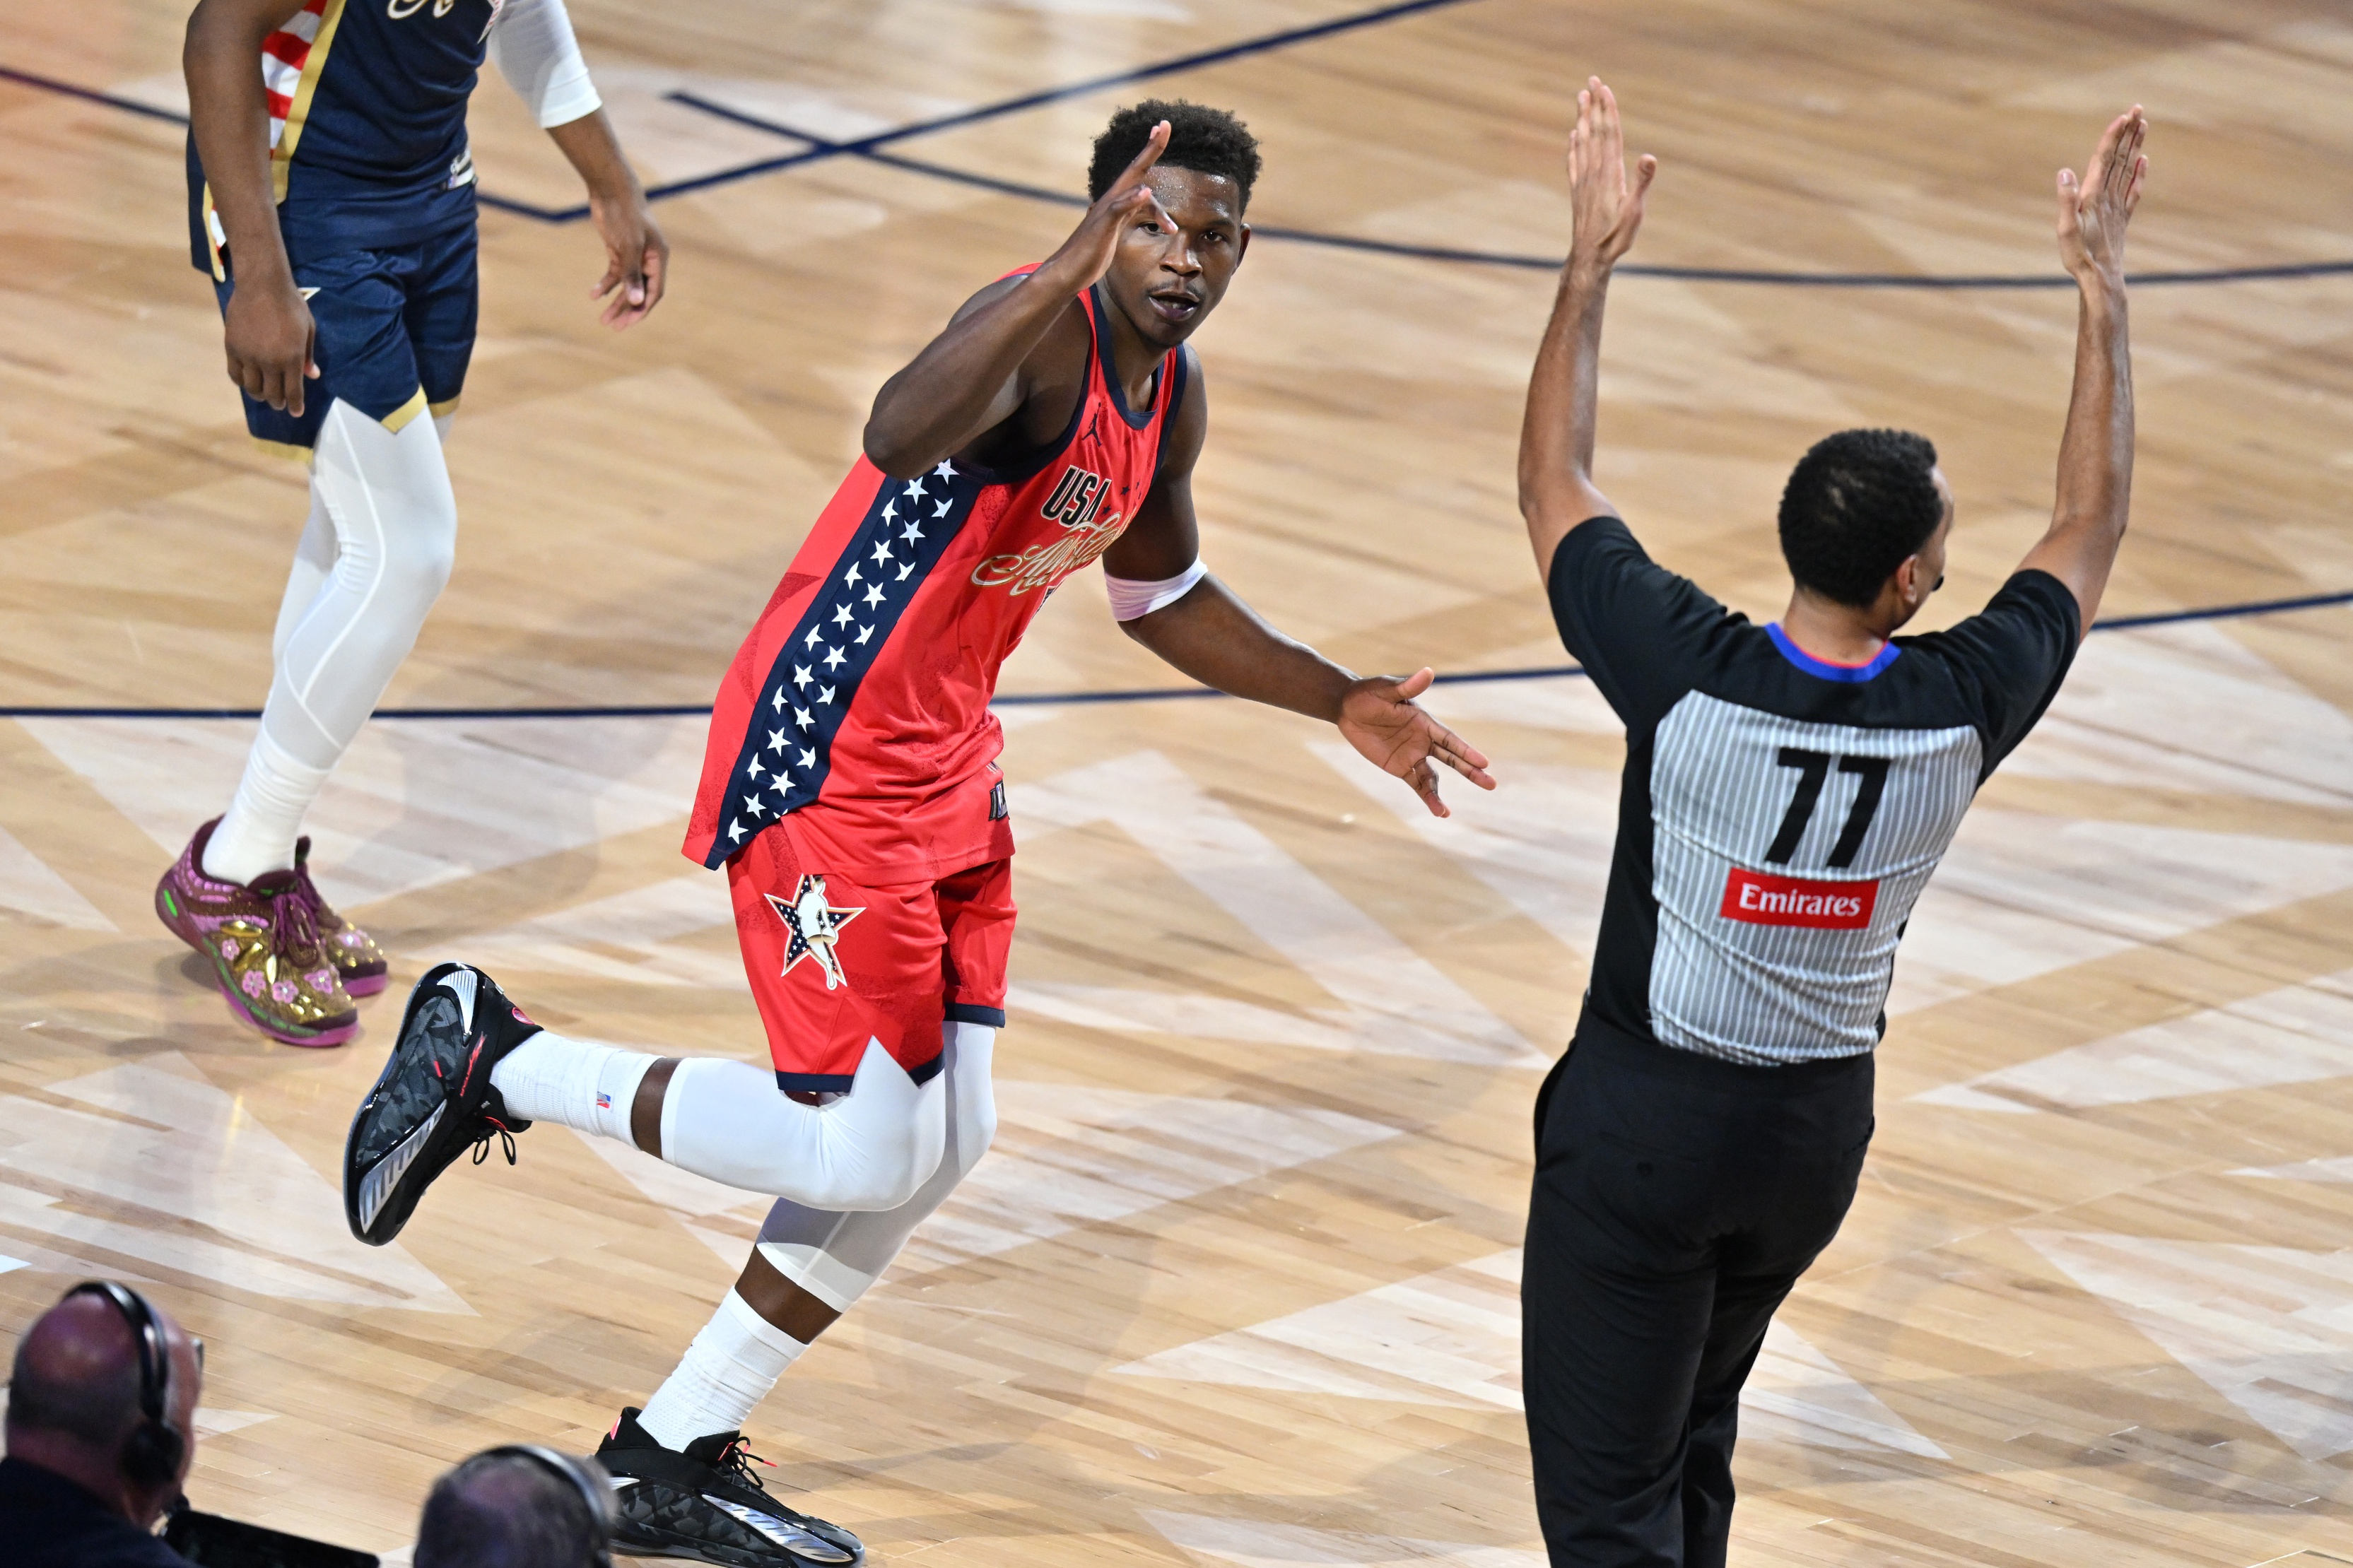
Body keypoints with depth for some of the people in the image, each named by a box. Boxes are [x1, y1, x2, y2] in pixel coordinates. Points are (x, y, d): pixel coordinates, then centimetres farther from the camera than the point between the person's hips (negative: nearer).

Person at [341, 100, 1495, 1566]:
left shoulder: (1172, 394, 8)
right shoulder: (1041, 332, -23)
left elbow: (1163, 595, 27)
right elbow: (899, 438, -47)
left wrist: (1340, 702, 20)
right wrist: (1068, 271, -57)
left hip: (948, 771, 10)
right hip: (823, 765, -10)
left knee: (944, 1144, 9)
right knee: (865, 1152, -11)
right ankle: (491, 1059, 6)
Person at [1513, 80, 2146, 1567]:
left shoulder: (1687, 675, -22)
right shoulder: (1961, 712, -15)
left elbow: (1554, 486, -5)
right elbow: (2091, 529, 4)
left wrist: (1595, 257, 2)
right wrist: (2102, 283, 9)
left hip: (1642, 1119, -4)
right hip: (1820, 1125, 4)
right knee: (1693, 1430, 28)